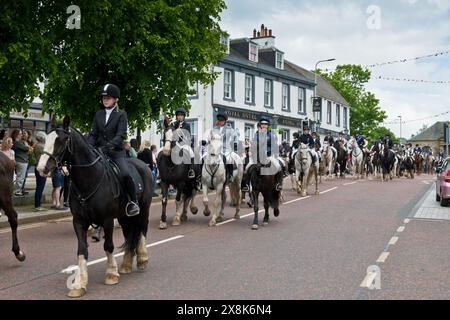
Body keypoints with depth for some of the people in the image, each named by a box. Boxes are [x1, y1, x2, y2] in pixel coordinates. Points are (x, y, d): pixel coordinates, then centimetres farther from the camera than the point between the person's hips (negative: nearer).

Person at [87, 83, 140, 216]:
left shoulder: (121, 115, 1)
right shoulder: (98, 115, 14)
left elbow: (120, 135, -11)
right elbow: (93, 134, 10)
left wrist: (109, 145, -28)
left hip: (116, 152, -5)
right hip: (100, 152, 5)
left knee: (125, 174, -26)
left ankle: (133, 202, -8)